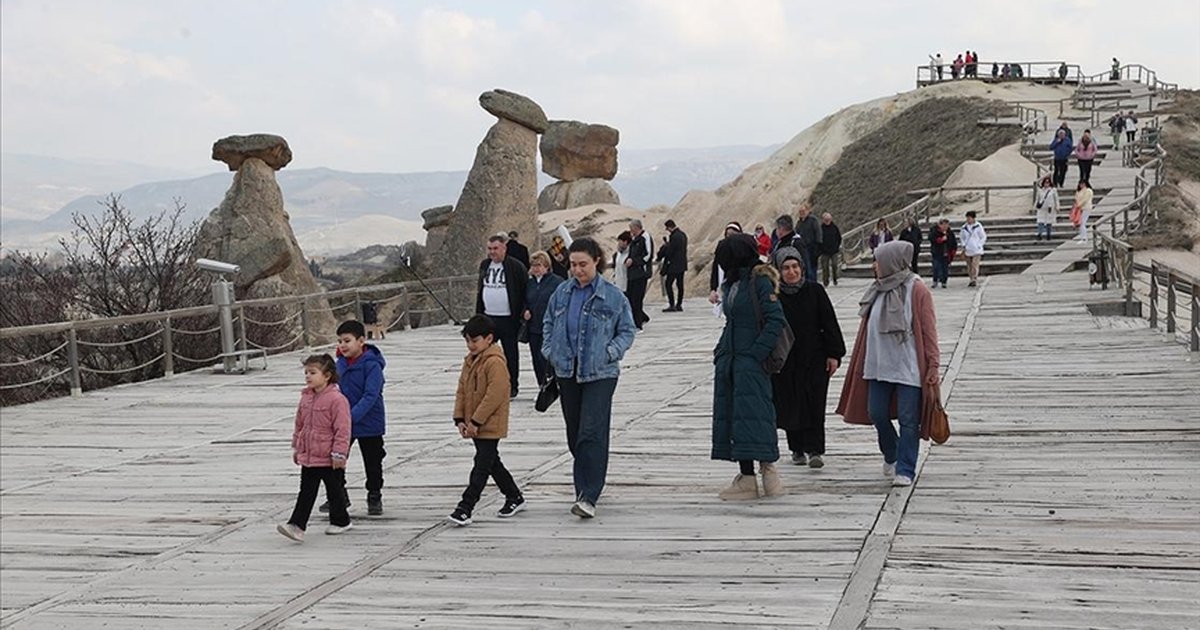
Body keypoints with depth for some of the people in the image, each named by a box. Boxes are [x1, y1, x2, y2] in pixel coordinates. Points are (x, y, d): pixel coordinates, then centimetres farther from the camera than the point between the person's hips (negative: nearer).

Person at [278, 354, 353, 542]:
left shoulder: (336, 399, -16)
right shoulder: (306, 398, 7)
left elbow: (342, 429, -16)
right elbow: (299, 424, 18)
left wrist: (339, 453, -18)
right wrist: (296, 447, 19)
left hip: (329, 458, -6)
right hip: (308, 456, 6)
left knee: (334, 489, 10)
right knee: (306, 492, 3)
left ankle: (340, 521, 27)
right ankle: (297, 525, -2)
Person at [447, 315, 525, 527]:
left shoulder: (495, 362, -17)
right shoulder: (470, 361, 11)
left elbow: (494, 395, -22)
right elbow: (461, 390, 13)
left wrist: (476, 421, -21)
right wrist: (460, 418, 2)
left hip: (490, 425, -10)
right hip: (474, 424, 10)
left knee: (481, 466, -7)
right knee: (492, 463, 18)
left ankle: (465, 508, -10)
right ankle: (514, 497, 32)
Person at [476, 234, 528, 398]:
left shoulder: (515, 266, -8)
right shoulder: (484, 265, 10)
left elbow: (526, 290, -6)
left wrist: (523, 313, -11)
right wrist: (478, 314, 14)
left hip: (508, 318, -5)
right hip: (488, 317, 5)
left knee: (510, 352, 5)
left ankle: (512, 386, 15)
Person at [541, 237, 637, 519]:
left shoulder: (613, 296, -4)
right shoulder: (562, 292, 7)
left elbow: (627, 331, 3)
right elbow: (548, 324, 19)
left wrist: (610, 353, -11)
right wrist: (550, 352, 6)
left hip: (599, 374, -4)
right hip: (566, 371, 5)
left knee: (592, 433, -12)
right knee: (574, 434, 10)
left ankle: (589, 497, -15)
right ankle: (585, 488, 24)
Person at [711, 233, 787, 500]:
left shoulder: (760, 282, -9)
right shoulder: (730, 285, 15)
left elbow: (776, 320, -14)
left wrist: (756, 353, -17)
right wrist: (721, 352, 11)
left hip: (751, 361, -8)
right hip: (728, 362, 8)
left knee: (753, 415, -10)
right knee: (731, 415, 5)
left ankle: (768, 468, -1)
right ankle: (746, 478, 7)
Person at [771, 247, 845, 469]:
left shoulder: (815, 291, 1)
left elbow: (829, 324, 3)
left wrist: (833, 354, -1)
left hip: (814, 359, -1)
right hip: (784, 361, 1)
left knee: (814, 406, -7)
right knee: (790, 406, 6)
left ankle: (814, 450, -6)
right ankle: (797, 449, 19)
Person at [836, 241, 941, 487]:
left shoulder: (917, 291, -8)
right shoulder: (878, 291, 9)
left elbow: (929, 331, -8)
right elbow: (868, 327, 16)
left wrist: (933, 365, -10)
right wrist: (860, 363, 16)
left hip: (909, 367, -6)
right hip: (879, 365, 6)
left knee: (908, 420, -2)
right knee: (876, 414, 8)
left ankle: (905, 470, 6)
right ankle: (891, 456, 32)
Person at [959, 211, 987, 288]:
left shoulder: (978, 226, -6)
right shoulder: (964, 227, 5)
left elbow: (983, 237, 2)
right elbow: (961, 237, 20)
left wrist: (979, 245, -7)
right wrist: (964, 245, 5)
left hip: (977, 250, -4)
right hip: (968, 251, 4)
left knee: (975, 265, -17)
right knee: (969, 266, 8)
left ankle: (974, 279, -20)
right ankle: (972, 279, 18)